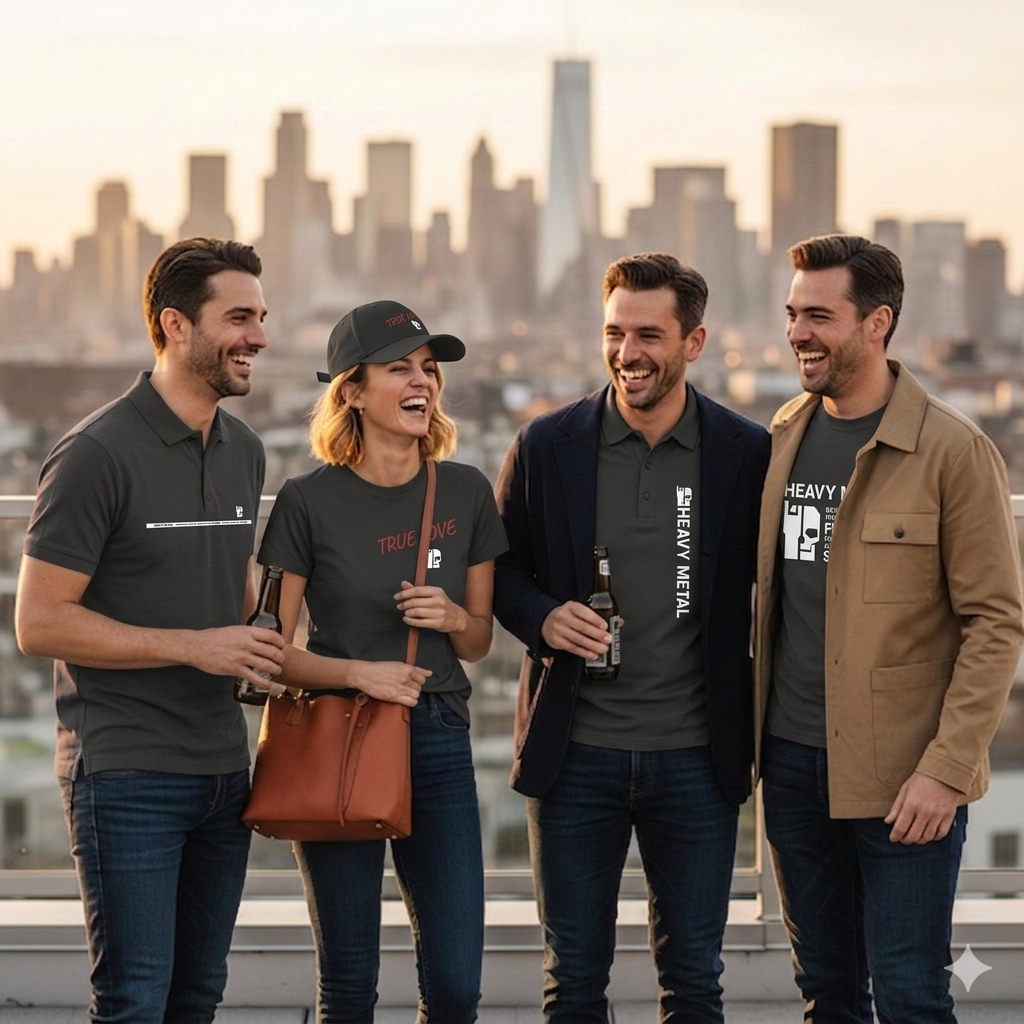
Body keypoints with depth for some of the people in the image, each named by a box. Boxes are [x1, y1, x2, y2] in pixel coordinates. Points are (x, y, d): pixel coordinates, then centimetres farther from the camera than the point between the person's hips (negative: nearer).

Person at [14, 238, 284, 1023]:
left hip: (223, 768, 7)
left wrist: (267, 653, 5)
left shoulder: (245, 452, 11)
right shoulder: (99, 455, -12)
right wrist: (193, 646, -18)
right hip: (128, 772, -7)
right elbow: (40, 623, -15)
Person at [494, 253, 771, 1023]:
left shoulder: (748, 454, -1)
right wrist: (543, 618, -12)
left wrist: (761, 728, -1)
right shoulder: (548, 446, 0)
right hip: (576, 755, 1)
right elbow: (501, 569, 9)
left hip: (697, 757, 0)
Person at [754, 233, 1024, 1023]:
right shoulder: (781, 440, 8)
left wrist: (946, 769, -16)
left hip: (901, 773, -5)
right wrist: (743, 733, 5)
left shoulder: (952, 450, -9)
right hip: (791, 760, 5)